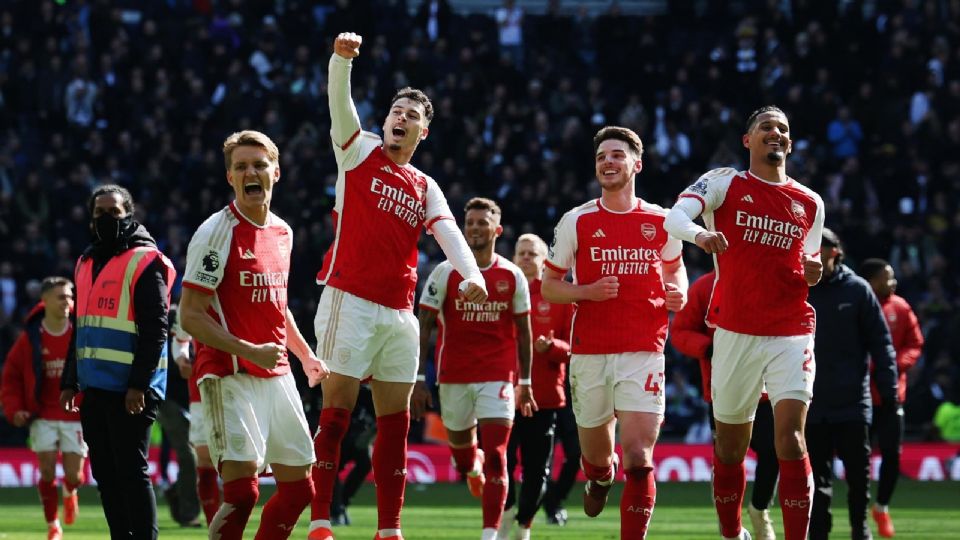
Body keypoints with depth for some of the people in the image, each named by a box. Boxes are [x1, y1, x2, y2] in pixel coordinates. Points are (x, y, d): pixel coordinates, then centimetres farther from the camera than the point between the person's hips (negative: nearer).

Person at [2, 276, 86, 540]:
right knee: (47, 472, -7)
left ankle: (70, 492, 38)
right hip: (43, 416, 0)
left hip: (75, 416, 0)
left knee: (73, 476, -1)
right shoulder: (30, 337, -3)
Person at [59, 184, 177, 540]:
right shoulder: (87, 263, 18)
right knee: (105, 474, 9)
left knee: (131, 471, -9)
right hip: (95, 387, 8)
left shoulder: (145, 262, -8)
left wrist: (139, 384, -19)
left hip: (130, 389, -8)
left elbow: (155, 329, -14)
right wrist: (69, 382, 20)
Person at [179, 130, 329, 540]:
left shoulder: (282, 232, 12)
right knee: (242, 491, -18)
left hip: (277, 376, 8)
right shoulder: (216, 232, -10)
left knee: (299, 487, 9)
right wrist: (250, 351, -20)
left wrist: (306, 355, 20)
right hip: (230, 378, -8)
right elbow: (190, 316, -14)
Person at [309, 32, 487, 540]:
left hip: (399, 311, 5)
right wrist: (342, 59, -29)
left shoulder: (425, 187, 16)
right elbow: (339, 100, -9)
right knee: (336, 413, -8)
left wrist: (472, 274, -20)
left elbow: (449, 232, 0)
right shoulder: (359, 150, 7)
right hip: (350, 301, -5)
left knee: (395, 422, 6)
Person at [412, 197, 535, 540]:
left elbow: (523, 332, 10)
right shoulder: (445, 273, -3)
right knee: (461, 449, 14)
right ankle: (472, 466, 52)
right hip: (453, 376, 1)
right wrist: (418, 379, -6)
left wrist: (525, 383, 10)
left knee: (495, 457, -11)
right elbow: (423, 328, -1)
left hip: (498, 375, -1)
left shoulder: (512, 276, 1)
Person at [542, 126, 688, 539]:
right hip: (589, 353, 1)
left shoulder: (660, 222, 5)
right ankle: (600, 477, 49)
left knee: (639, 460, -13)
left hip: (642, 353, -1)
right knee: (596, 454, 12)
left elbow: (674, 267, 24)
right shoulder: (577, 222, 2)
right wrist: (587, 292, -12)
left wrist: (678, 293, 2)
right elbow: (548, 286, 7)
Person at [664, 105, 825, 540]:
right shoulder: (725, 183, 2)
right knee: (730, 445, 7)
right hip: (736, 333, -1)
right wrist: (699, 234, -38)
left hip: (792, 333, 1)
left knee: (790, 435, -14)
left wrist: (812, 274, 1)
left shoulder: (810, 204, 12)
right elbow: (674, 216, -15)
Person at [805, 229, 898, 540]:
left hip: (852, 402, -2)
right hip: (811, 406, 2)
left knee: (859, 473, 4)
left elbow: (880, 342, -1)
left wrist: (888, 388, -6)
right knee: (817, 479, 5)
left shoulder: (856, 290, -1)